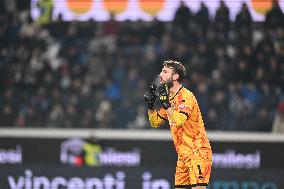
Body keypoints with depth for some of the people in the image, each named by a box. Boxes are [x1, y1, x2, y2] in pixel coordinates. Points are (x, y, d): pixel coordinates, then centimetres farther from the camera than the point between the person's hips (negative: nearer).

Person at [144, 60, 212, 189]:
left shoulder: (186, 96, -13)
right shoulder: (170, 97, 13)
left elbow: (179, 120, -29)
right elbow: (155, 122, 19)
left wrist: (166, 104, -24)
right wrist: (150, 105, 5)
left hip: (198, 152, -9)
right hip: (183, 155, 9)